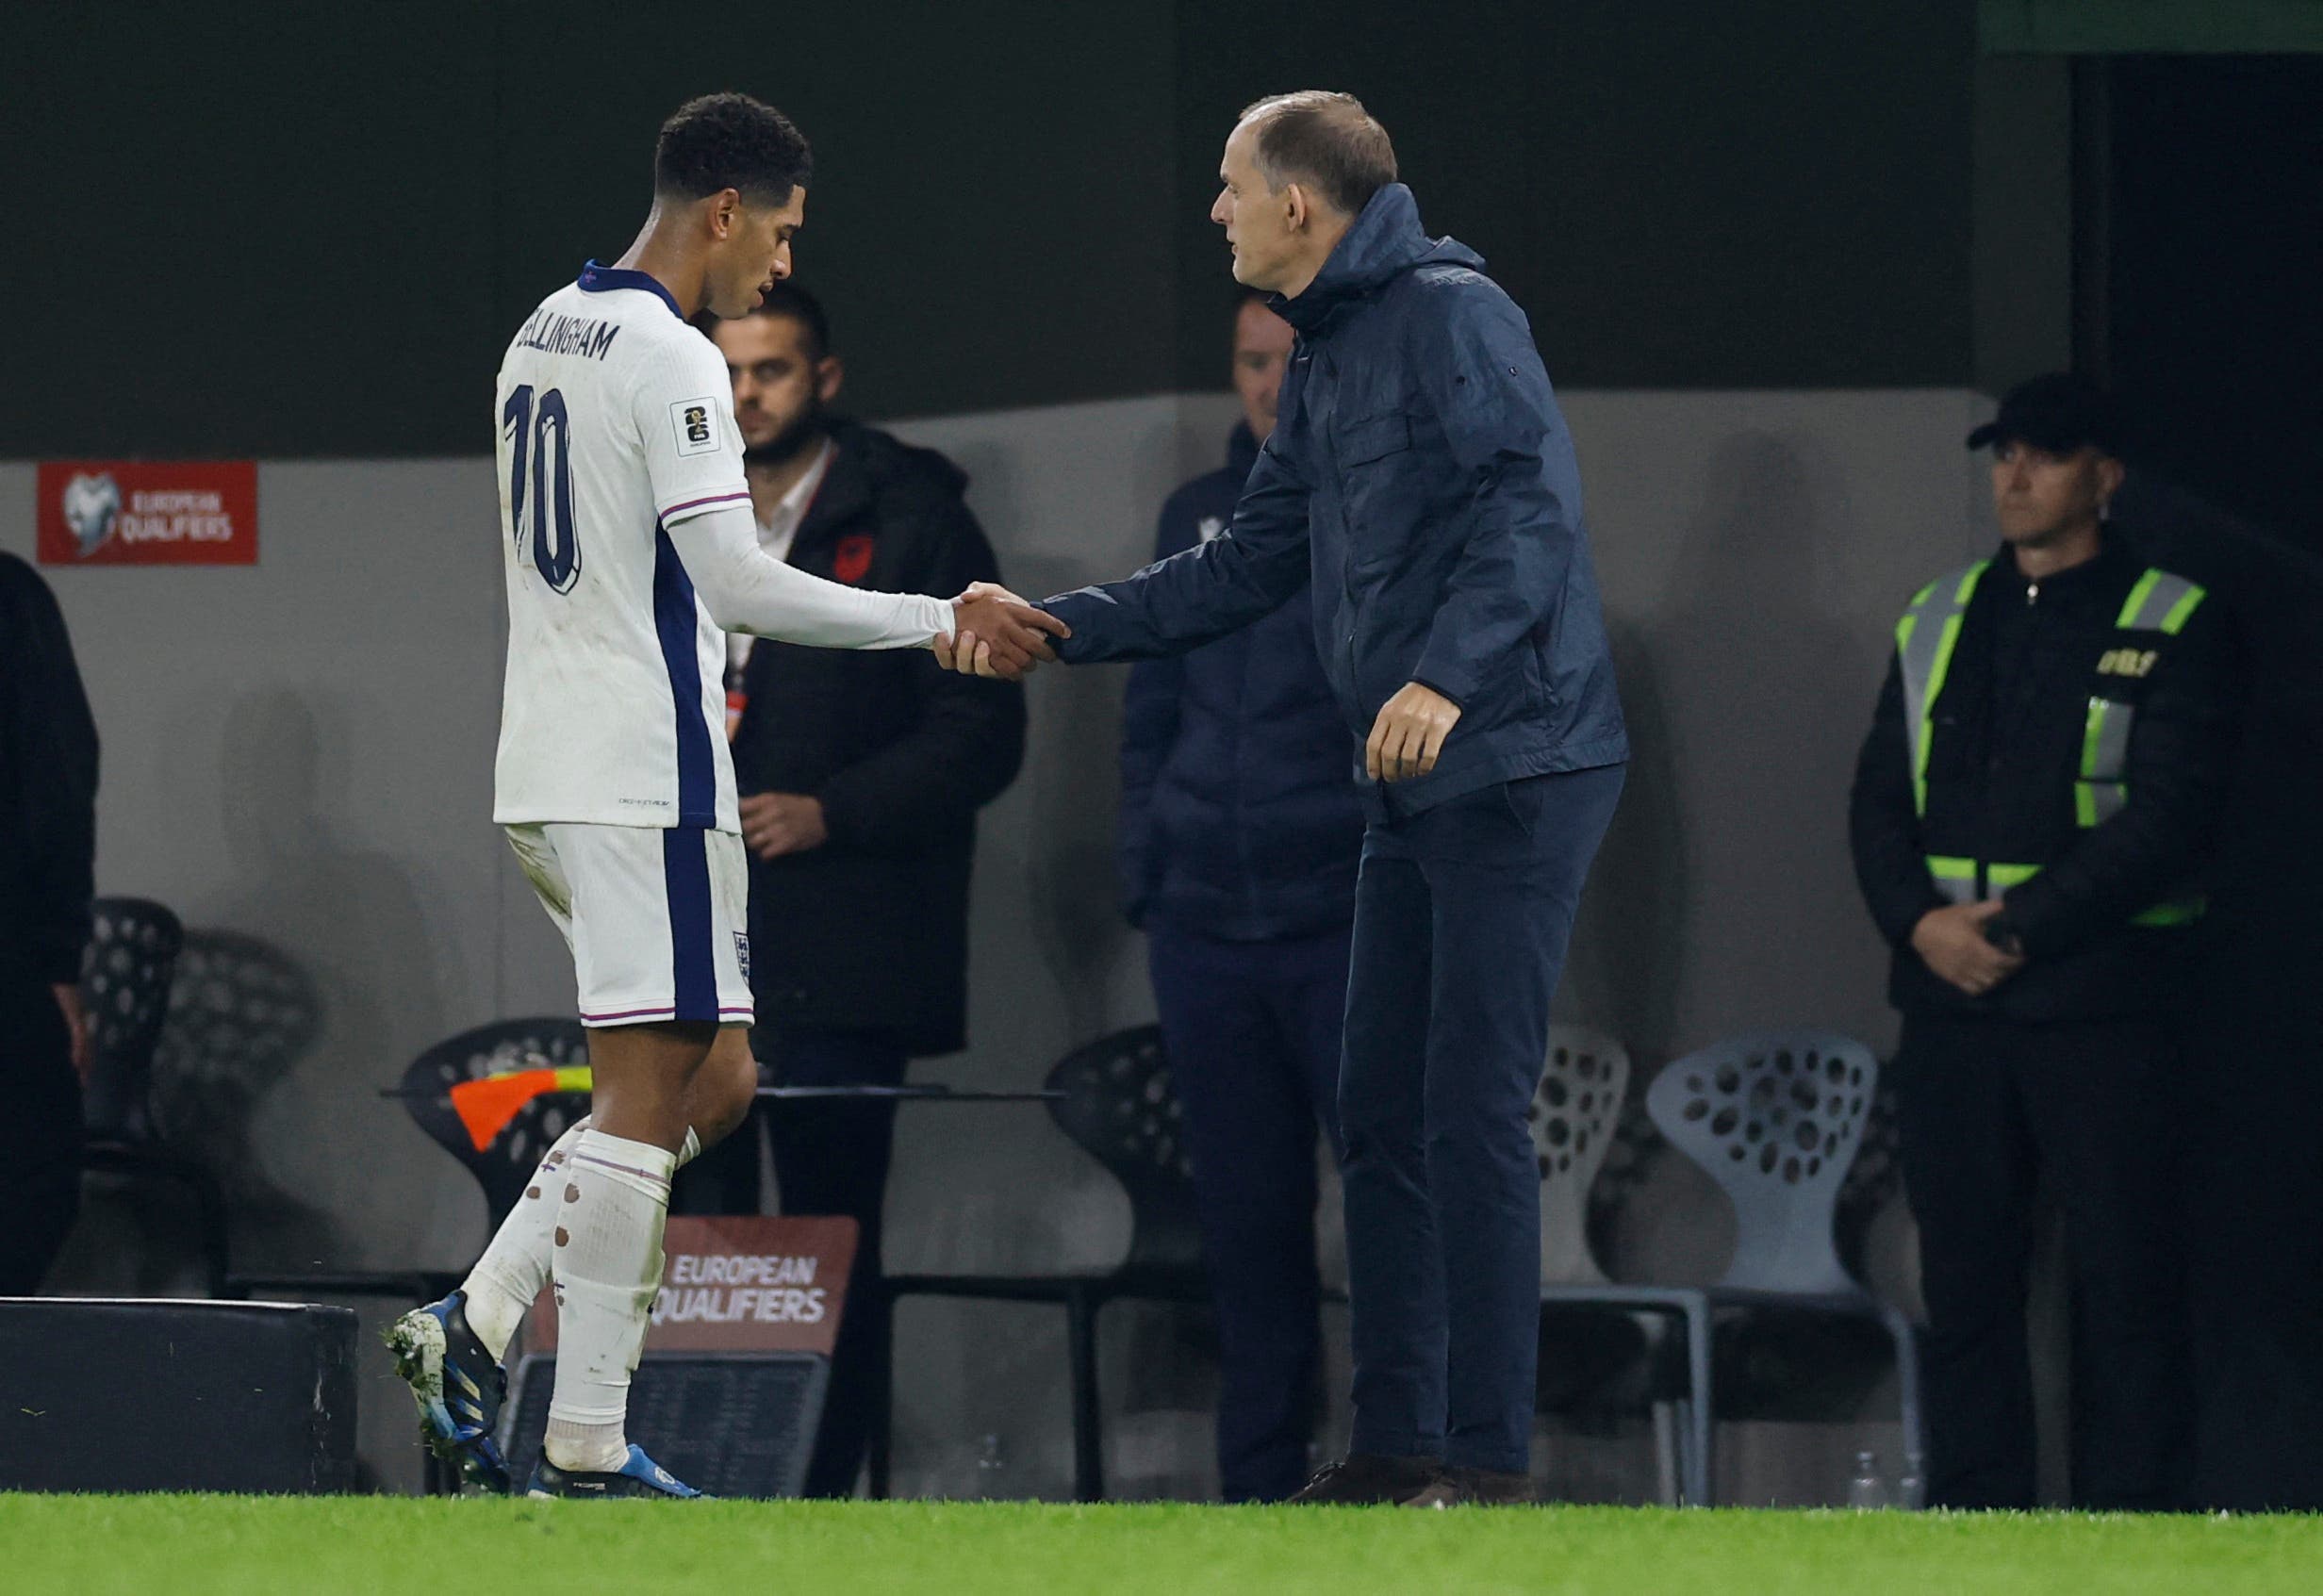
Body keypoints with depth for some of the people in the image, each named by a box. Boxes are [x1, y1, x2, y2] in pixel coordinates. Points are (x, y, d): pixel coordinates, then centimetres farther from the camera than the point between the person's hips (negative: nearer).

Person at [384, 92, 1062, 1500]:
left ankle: (477, 1323, 4)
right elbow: (737, 585, -20)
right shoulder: (672, 363, -13)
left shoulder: (546, 336, 16)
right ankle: (586, 1448, -8)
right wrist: (946, 621, -16)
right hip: (646, 774, -10)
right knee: (651, 1093, -7)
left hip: (550, 774, 10)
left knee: (714, 1080, 13)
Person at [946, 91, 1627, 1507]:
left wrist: (1447, 672, -32)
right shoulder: (1323, 365, 19)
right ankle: (1398, 1439, 14)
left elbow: (1535, 501, -21)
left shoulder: (1451, 316, -10)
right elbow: (1245, 571, 24)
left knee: (1473, 1115, -10)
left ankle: (1491, 1453, -7)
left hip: (1517, 767, -10)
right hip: (1413, 794, 10)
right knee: (1382, 1116, 9)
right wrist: (1051, 631, 18)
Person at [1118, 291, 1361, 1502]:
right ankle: (1259, 1499, 11)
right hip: (1209, 935, 5)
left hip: (1361, 933, -5)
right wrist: (1146, 881, 11)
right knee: (1247, 1232, 7)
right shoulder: (1199, 518, 15)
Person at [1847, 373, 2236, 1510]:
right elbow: (1879, 800, 12)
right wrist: (1924, 921, -7)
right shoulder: (1937, 623, 15)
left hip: (2100, 1000, -4)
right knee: (1964, 1277, 4)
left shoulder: (2167, 628, 0)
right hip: (1949, 995, 4)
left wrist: (2020, 926, -14)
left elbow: (2166, 819, -9)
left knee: (2125, 1278, -5)